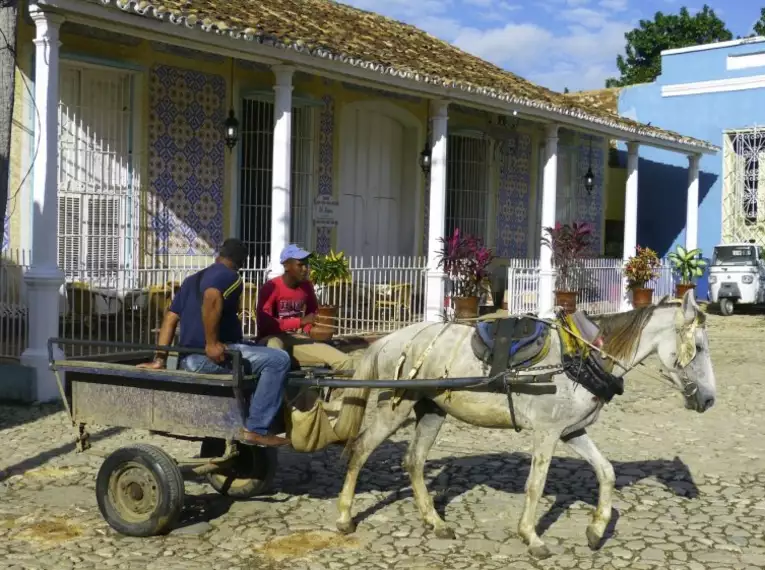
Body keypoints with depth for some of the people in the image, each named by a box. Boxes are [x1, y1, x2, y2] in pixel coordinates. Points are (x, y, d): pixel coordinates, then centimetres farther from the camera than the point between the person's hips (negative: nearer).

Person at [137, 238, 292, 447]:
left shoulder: (191, 280, 24)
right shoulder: (230, 276, -2)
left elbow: (170, 317, 20)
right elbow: (211, 298, -25)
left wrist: (159, 359, 17)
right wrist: (212, 343, -23)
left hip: (189, 359, 9)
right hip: (211, 356, -9)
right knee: (278, 360, -14)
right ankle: (255, 430, -17)